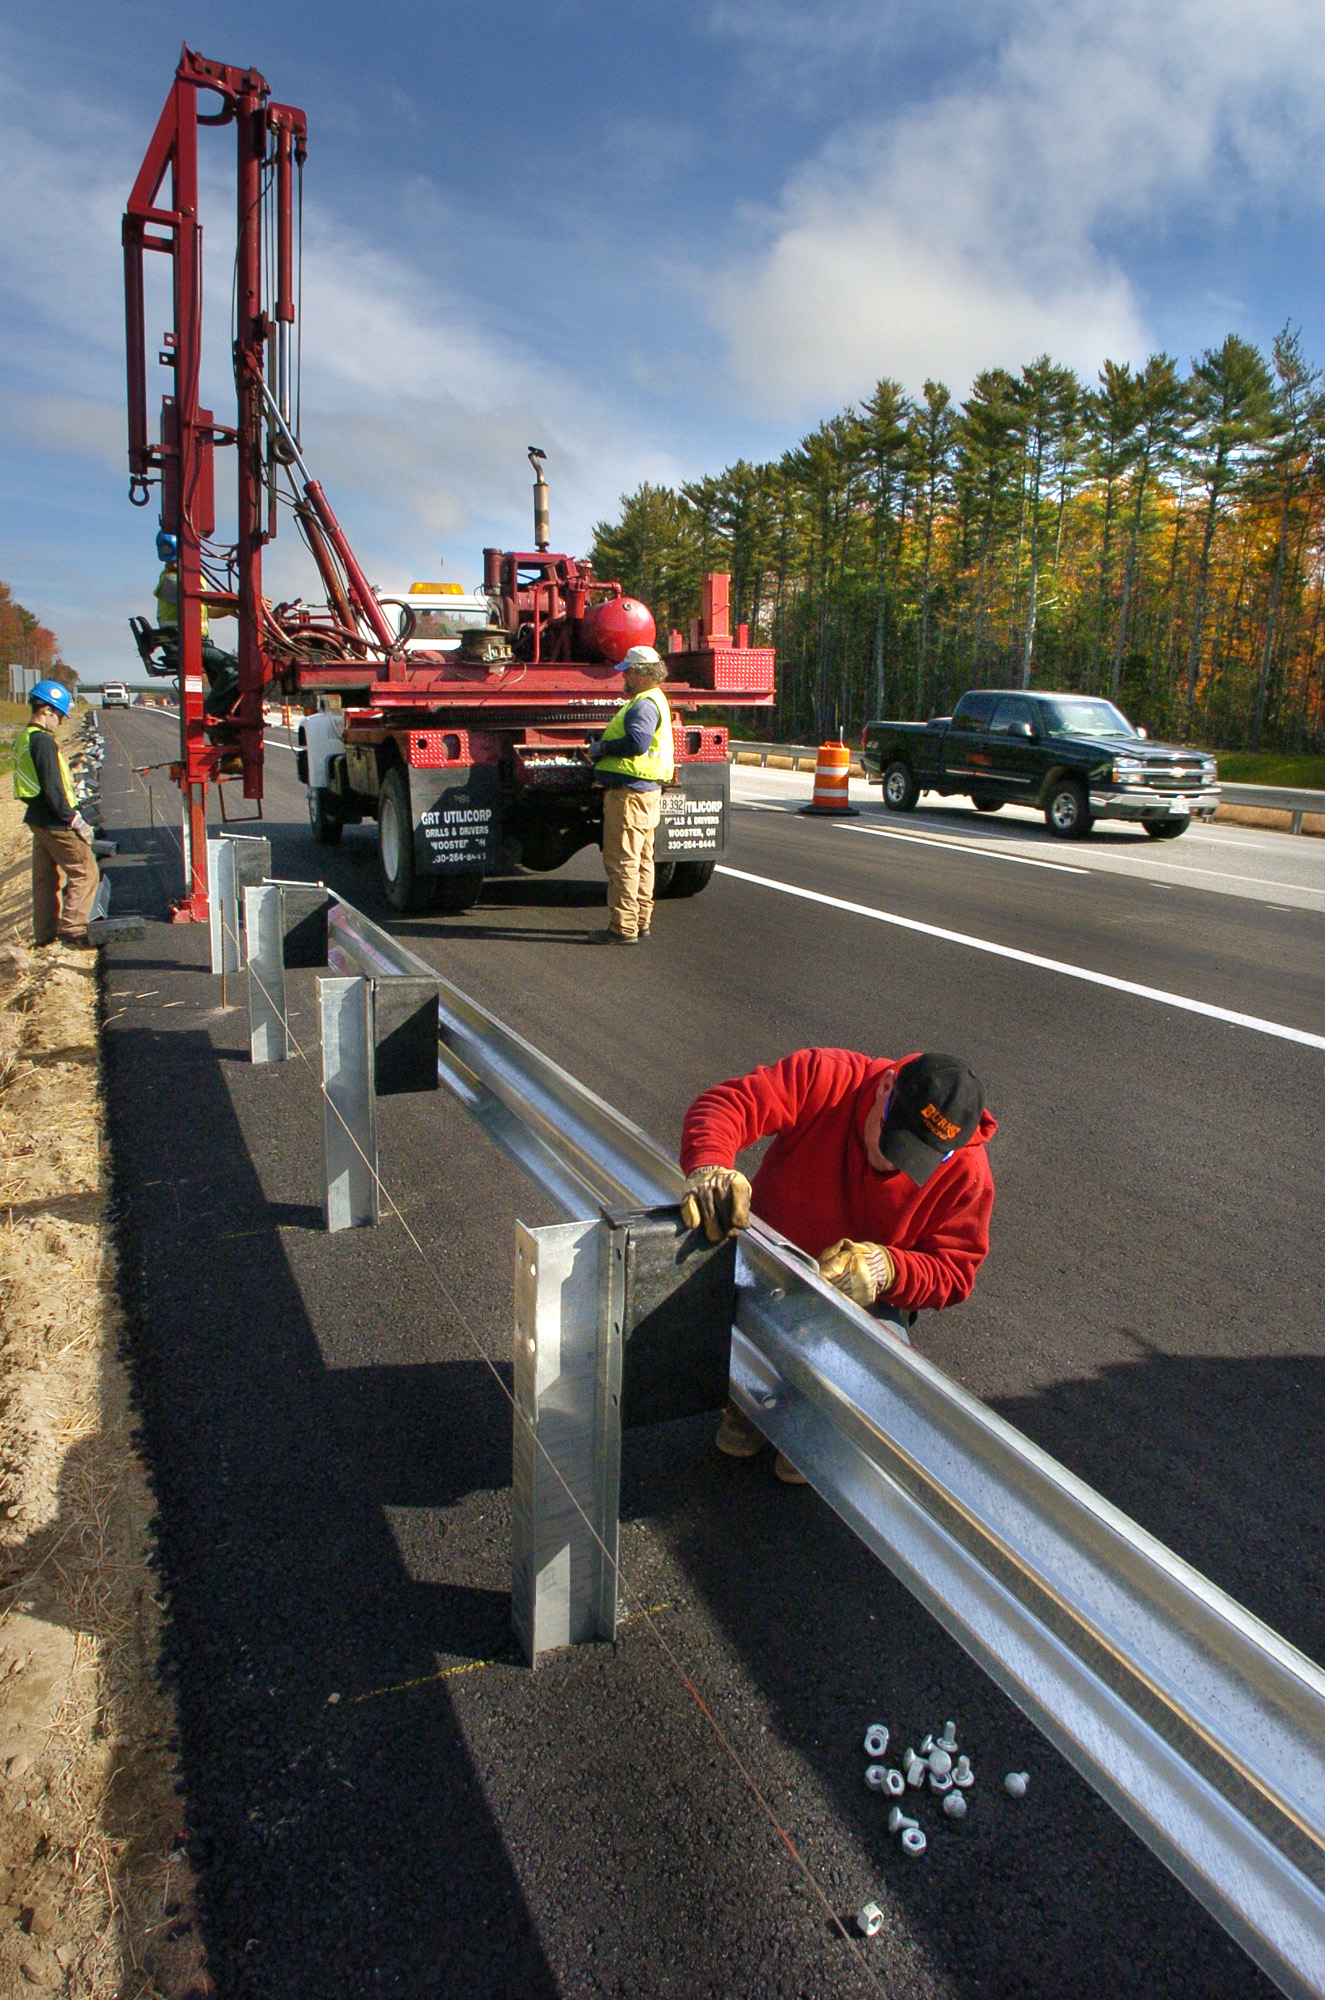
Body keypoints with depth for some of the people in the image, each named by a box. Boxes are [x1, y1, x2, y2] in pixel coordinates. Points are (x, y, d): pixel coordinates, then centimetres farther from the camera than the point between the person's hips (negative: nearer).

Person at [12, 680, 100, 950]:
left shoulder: (24, 738, 13)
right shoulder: (43, 741, -18)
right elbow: (52, 788, -22)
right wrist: (75, 819, -17)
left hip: (38, 817, 10)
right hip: (55, 821, -10)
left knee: (45, 877, 15)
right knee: (85, 873, -4)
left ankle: (45, 933, 21)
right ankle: (72, 928, -6)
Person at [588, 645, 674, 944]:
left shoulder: (645, 705, -16)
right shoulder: (650, 700, 20)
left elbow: (636, 742, -29)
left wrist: (603, 748, -15)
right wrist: (605, 746, 7)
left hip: (630, 793, -11)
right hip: (646, 790, 11)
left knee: (622, 860, -8)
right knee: (641, 860, 16)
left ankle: (623, 927, -5)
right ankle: (641, 920, 24)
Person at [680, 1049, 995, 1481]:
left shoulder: (966, 1174, -18)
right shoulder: (827, 1078, -24)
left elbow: (954, 1272, -13)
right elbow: (726, 1104, -30)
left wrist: (887, 1268, -35)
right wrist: (710, 1166, -53)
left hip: (865, 1299, 0)